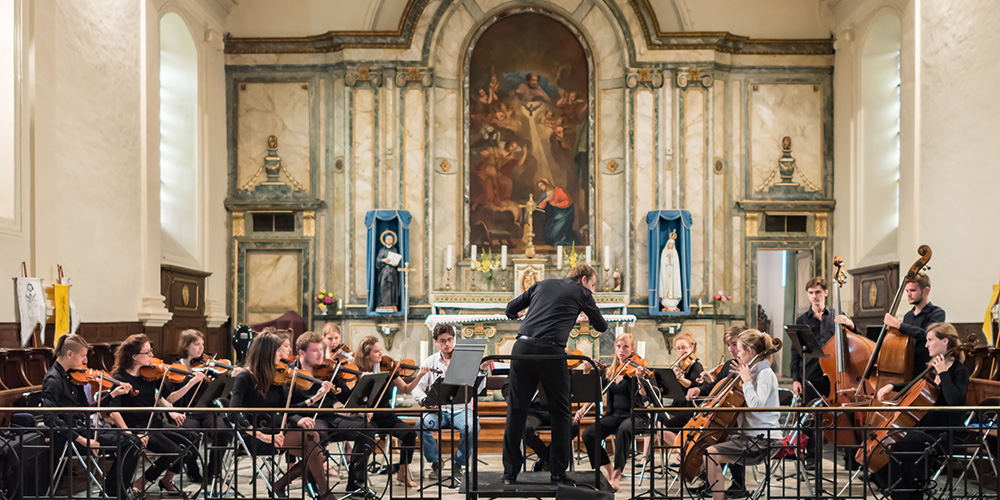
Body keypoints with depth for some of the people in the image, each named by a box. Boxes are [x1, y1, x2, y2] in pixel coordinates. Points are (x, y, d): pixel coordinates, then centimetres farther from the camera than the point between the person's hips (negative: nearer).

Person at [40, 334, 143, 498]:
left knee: (133, 441, 1)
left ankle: (116, 490, 10)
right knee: (128, 443, -18)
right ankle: (114, 491, -3)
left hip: (84, 428, 9)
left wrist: (113, 393, 5)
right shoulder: (53, 380, -15)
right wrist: (81, 439, -28)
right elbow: (51, 419, -24)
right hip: (68, 436, -9)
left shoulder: (71, 376, 13)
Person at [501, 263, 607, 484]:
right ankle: (558, 471, 14)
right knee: (560, 413, 12)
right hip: (551, 351, -4)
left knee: (517, 410, 9)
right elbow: (601, 326, 21)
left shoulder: (542, 284, 23)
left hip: (523, 347, 4)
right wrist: (590, 317, 44)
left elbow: (511, 309, 26)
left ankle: (510, 472, 11)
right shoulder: (581, 292, 13)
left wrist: (519, 315, 49)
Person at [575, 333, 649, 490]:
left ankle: (617, 474, -28)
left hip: (635, 415, -5)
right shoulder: (610, 371, 11)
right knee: (588, 434, -20)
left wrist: (640, 379, -38)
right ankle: (609, 471, -4)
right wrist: (585, 408, 0)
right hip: (614, 415, 5)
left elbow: (643, 395, -20)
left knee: (623, 430, -39)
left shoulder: (636, 368, -5)